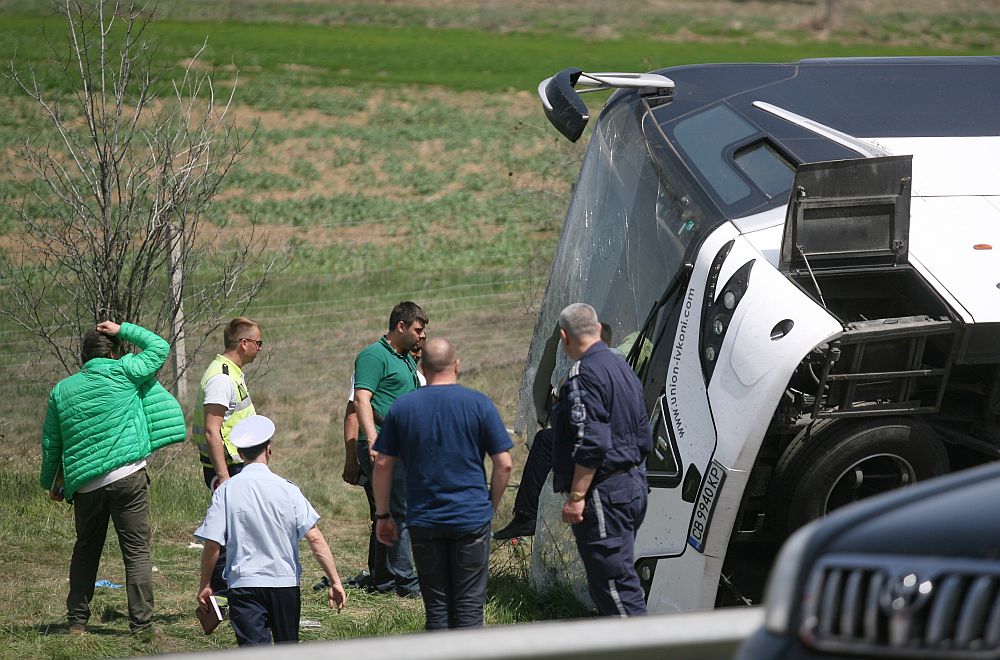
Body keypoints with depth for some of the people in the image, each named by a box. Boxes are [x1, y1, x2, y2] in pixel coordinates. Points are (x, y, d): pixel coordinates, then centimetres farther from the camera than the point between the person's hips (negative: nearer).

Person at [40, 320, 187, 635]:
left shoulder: (61, 390, 9)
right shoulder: (123, 373, -3)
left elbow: (50, 443, 13)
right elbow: (160, 348, 10)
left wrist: (50, 484, 25)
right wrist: (122, 330, 15)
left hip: (85, 484, 4)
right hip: (128, 478, -4)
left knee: (85, 550, 18)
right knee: (136, 550, 0)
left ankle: (77, 621, 19)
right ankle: (141, 623, -3)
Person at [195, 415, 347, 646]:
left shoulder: (226, 490, -5)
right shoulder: (287, 489, -4)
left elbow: (212, 544, -6)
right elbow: (315, 538, -8)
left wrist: (205, 585, 7)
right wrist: (334, 581, -4)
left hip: (243, 584, -1)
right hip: (285, 583, 1)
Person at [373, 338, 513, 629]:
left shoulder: (401, 407, 2)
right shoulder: (479, 404, -3)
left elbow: (382, 465, 3)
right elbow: (504, 463, -4)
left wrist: (383, 515, 12)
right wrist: (492, 505, 9)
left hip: (423, 521, 2)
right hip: (472, 518, -1)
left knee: (437, 608, 8)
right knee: (469, 606, 2)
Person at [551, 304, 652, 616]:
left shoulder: (585, 374, -15)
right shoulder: (622, 366, 16)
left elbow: (591, 444, -23)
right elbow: (643, 437, 21)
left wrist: (576, 496, -20)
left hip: (605, 494, -10)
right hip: (633, 483, 10)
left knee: (615, 581, -9)